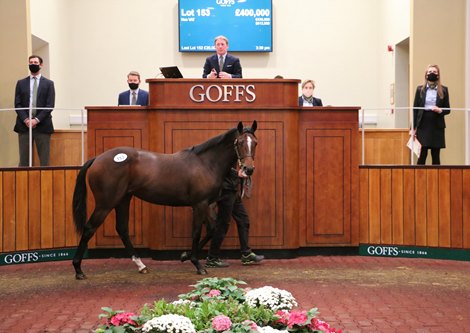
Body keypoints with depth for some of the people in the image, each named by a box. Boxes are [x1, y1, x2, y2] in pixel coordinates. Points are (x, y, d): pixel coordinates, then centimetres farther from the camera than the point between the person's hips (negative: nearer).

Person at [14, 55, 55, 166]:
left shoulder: (48, 84, 7)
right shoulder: (21, 83, 13)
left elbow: (50, 105, -1)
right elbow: (17, 104, 6)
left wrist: (37, 120, -12)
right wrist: (26, 120, -9)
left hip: (42, 125, -1)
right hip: (24, 125, 1)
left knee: (44, 160, -2)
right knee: (23, 159, 0)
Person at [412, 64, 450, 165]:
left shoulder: (443, 90, 5)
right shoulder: (420, 89, 5)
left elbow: (448, 109, 8)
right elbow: (415, 109, 4)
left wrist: (440, 110, -15)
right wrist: (414, 128, 0)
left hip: (437, 126, 1)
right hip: (423, 125, -1)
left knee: (436, 156, 4)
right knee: (422, 155, -2)